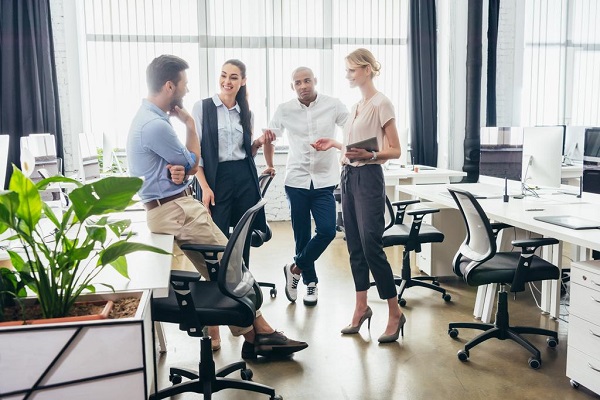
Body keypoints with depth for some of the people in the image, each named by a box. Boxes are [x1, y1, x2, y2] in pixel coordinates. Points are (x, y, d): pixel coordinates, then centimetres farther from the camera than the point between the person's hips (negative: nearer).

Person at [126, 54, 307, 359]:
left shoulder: (149, 117, 14)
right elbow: (192, 164, -8)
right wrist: (189, 124, 3)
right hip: (176, 210, -10)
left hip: (175, 205, 10)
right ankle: (258, 333, 7)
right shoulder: (156, 125, -20)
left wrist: (178, 170, -13)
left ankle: (254, 334, 13)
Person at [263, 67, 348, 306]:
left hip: (324, 181, 0)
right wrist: (270, 165, 19)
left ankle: (295, 269, 12)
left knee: (327, 231, -11)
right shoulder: (284, 110, 1)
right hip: (296, 181, 1)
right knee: (302, 236, 5)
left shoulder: (333, 106, -3)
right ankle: (310, 282, 24)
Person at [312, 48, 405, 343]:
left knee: (371, 247, -7)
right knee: (355, 246, 10)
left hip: (368, 178, -8)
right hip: (349, 177, 8)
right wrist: (334, 144, 16)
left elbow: (395, 151, -11)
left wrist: (369, 155, -26)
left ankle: (395, 313, 5)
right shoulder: (356, 106, 15)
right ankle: (361, 308, 21)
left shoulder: (381, 104, -9)